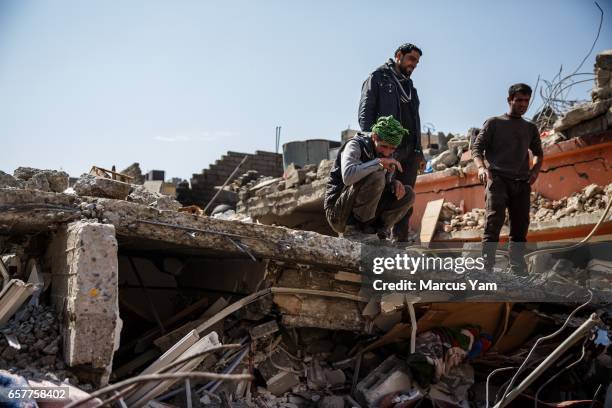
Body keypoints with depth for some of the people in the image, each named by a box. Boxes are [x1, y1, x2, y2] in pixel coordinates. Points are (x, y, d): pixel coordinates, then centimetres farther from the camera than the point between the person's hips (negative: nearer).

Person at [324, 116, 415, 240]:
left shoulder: (386, 153, 7)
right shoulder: (355, 145, -15)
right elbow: (348, 176, -34)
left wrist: (395, 183, -7)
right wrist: (379, 162, -28)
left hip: (365, 213, 7)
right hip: (338, 213, -7)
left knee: (407, 194, -2)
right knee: (376, 176, -29)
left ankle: (372, 229, 1)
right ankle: (352, 228, -16)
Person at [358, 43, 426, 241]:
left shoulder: (409, 86, 26)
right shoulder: (378, 77, 5)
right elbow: (365, 113, -5)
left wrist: (419, 153, 17)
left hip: (410, 152, 7)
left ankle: (401, 242, 7)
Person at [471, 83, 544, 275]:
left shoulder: (530, 128, 21)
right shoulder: (494, 123, 10)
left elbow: (538, 152, 22)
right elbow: (477, 147, 3)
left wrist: (535, 169, -1)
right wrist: (481, 167, -18)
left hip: (522, 182, 4)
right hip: (498, 178, -4)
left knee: (520, 227, 3)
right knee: (494, 221, -18)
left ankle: (518, 270, 9)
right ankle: (487, 267, -20)